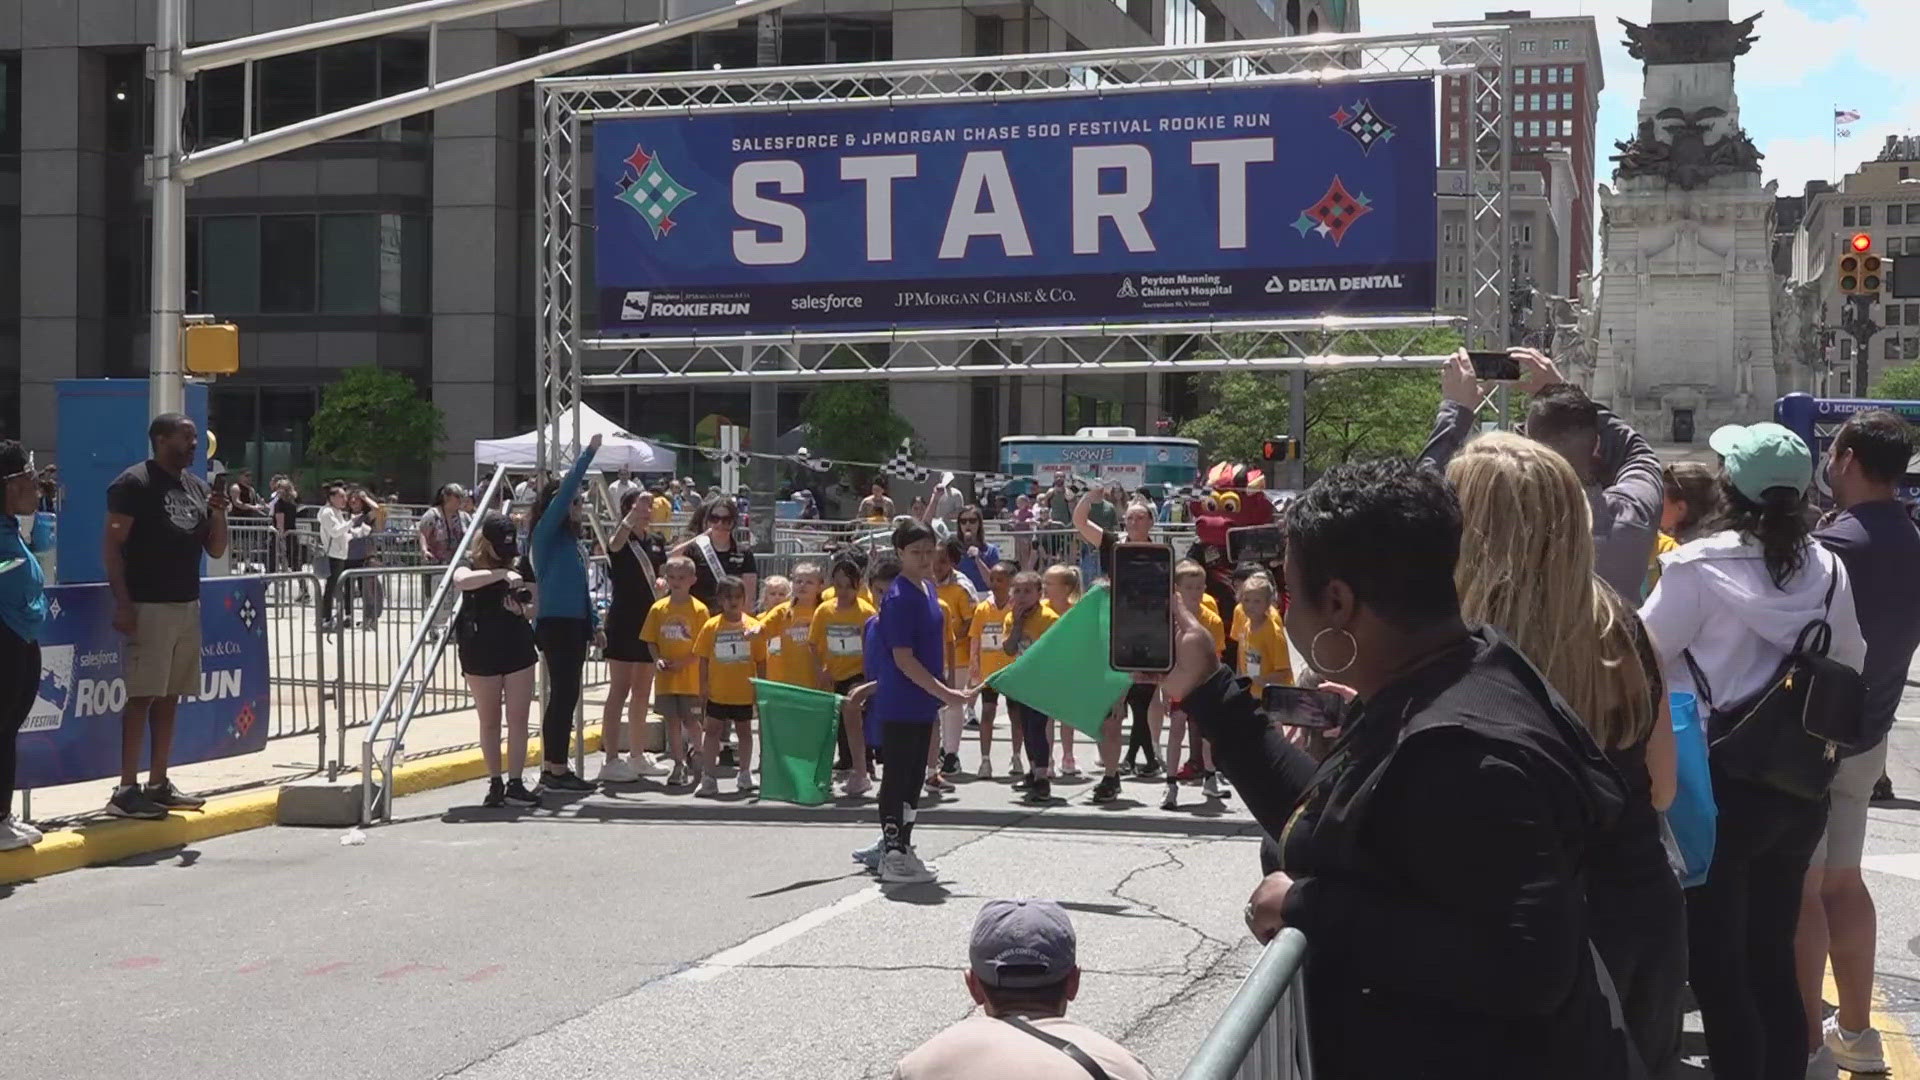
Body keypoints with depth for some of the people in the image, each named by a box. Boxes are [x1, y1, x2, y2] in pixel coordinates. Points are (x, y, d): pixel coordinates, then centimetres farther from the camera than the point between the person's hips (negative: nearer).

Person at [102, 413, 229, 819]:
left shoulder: (197, 487, 16)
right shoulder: (133, 484, -6)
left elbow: (216, 550, 18)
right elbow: (112, 546, -10)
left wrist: (218, 514, 0)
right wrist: (122, 603, -18)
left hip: (187, 604, 7)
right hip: (148, 606, -7)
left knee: (169, 697, 9)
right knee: (142, 695, -9)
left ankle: (158, 783, 15)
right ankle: (126, 790, -7)